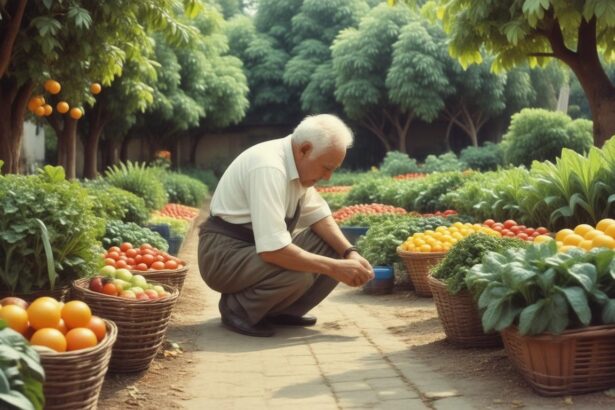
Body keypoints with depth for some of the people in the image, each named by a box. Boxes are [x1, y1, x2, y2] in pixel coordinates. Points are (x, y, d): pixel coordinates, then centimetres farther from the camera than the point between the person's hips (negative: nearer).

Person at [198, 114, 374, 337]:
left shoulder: (299, 163, -2)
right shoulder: (269, 168, -29)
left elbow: (318, 215, 8)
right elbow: (272, 250, -34)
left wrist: (349, 252, -9)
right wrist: (335, 268, -27)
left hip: (263, 246, 9)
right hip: (225, 254, -9)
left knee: (334, 249, -5)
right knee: (299, 275, -32)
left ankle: (282, 310, 8)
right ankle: (236, 308, -5)